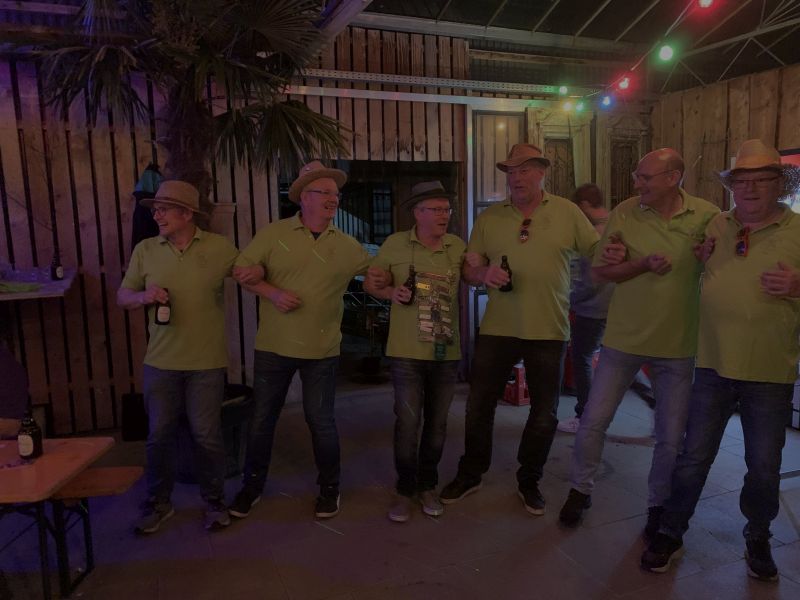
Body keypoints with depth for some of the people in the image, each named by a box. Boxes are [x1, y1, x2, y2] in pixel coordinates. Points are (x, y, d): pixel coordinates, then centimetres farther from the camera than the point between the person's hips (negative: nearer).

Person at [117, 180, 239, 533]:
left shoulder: (220, 247, -4)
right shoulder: (145, 249, 2)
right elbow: (122, 298, 9)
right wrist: (143, 296, -13)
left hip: (206, 362, -2)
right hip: (160, 361, 2)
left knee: (206, 435, 5)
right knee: (159, 434, 10)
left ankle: (215, 502, 25)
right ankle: (158, 503, 31)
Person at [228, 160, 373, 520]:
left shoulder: (348, 246, 2)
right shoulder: (273, 234, -3)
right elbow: (243, 272, -3)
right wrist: (272, 293, -16)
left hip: (322, 349, 0)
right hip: (273, 346, 0)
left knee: (321, 420, 9)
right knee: (262, 418, 11)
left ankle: (329, 487, 29)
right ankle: (252, 484, 32)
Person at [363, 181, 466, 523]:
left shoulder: (458, 247, 3)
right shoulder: (395, 244, -3)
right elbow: (370, 283, 6)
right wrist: (391, 292, -14)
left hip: (447, 353, 3)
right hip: (407, 352, -2)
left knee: (437, 423, 13)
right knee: (408, 423, 1)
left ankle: (427, 486, 32)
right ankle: (405, 490, 22)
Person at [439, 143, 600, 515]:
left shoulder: (567, 212, 2)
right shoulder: (488, 218, 5)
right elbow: (468, 268, 6)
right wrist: (483, 274, -16)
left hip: (549, 331, -1)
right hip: (497, 329, 1)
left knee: (544, 414, 11)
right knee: (479, 405, 9)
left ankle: (529, 481, 33)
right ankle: (470, 474, 31)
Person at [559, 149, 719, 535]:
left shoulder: (707, 216, -5)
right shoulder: (624, 213, -6)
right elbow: (601, 270, -5)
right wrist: (644, 264, -20)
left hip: (678, 343, 0)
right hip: (623, 337, 0)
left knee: (671, 437, 10)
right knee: (593, 421, 7)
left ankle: (658, 503, 34)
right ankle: (580, 490, 30)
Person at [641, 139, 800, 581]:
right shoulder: (716, 227, 5)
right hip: (714, 366, 2)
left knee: (764, 468, 12)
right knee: (693, 457, 9)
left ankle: (758, 540, 37)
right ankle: (671, 534, 26)